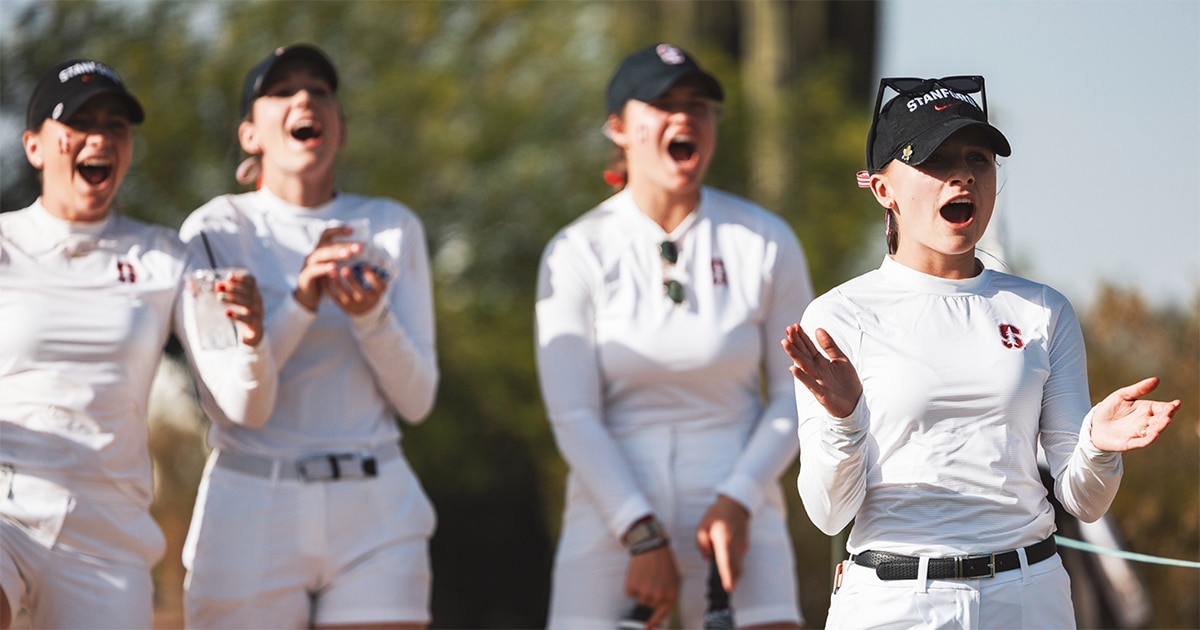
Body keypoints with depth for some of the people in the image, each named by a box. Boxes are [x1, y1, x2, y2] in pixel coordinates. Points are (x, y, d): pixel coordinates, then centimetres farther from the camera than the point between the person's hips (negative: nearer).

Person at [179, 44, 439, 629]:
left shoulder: (394, 228, 9)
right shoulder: (217, 228, 2)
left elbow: (415, 399, 5)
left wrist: (371, 315, -13)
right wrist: (301, 301, -21)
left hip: (375, 514, 2)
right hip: (252, 510, -2)